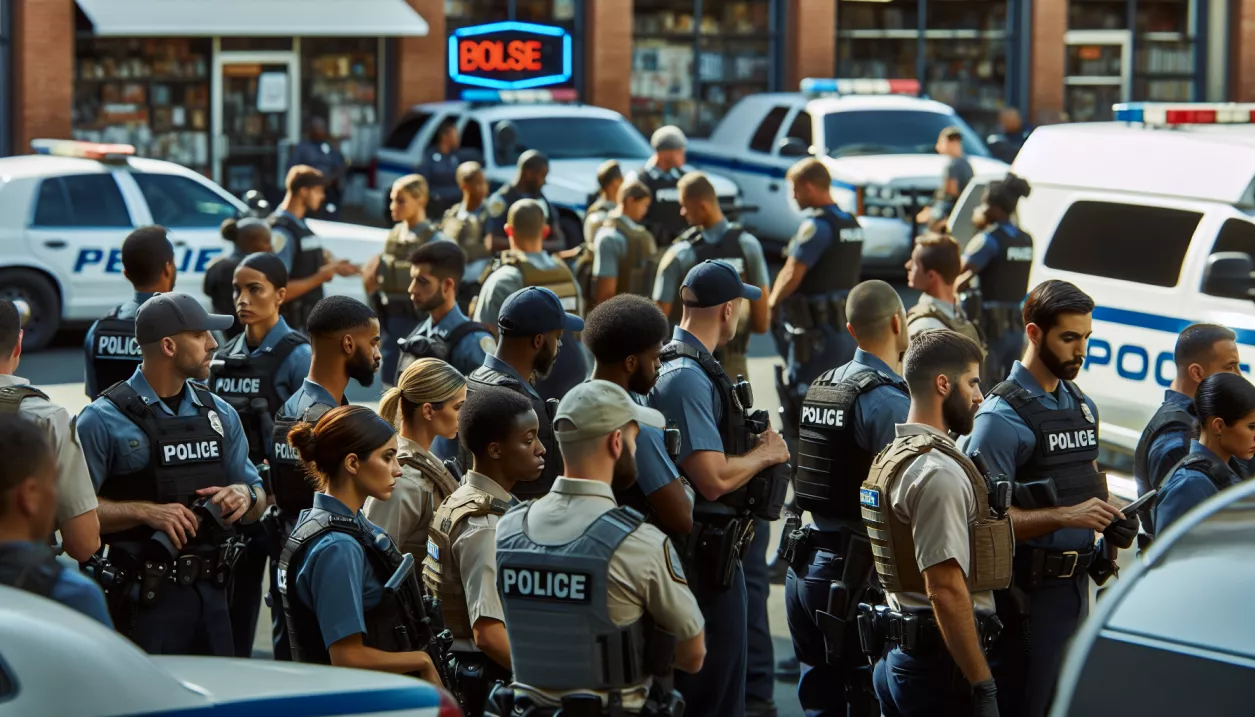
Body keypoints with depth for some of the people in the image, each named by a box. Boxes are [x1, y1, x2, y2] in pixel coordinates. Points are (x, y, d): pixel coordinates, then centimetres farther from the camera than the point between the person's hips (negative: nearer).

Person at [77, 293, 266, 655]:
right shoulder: (105, 419, -6)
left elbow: (258, 499, 18)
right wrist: (146, 511, -21)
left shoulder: (221, 414, 13)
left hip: (211, 592, 6)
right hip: (143, 596, -6)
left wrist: (245, 495, -4)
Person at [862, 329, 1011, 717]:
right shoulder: (938, 473, -16)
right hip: (940, 661, -10)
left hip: (896, 655, 10)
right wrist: (983, 685, -20)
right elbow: (945, 589, -22)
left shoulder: (891, 458, 15)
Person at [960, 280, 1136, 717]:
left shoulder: (1083, 406, 13)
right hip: (1030, 593, -8)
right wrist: (1066, 517, -26)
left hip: (1077, 583, 8)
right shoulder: (1003, 416, -14)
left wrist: (1110, 518, 4)